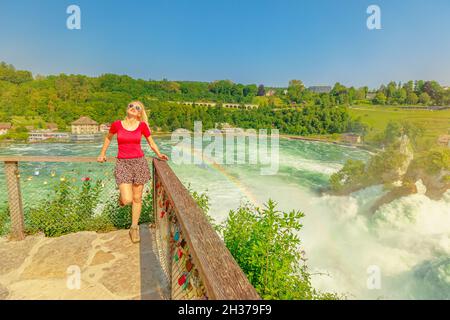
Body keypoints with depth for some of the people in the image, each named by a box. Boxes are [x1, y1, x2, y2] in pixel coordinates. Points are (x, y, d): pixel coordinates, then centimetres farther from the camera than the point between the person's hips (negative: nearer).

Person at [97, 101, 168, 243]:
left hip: (139, 162, 1)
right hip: (122, 163, -1)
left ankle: (134, 228, 26)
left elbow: (151, 143, 11)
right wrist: (102, 154, 24)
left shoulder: (142, 125, -1)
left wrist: (159, 155, -5)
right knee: (127, 200, -11)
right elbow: (108, 137, 18)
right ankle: (122, 195, 28)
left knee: (137, 198, 8)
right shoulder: (117, 124, -1)